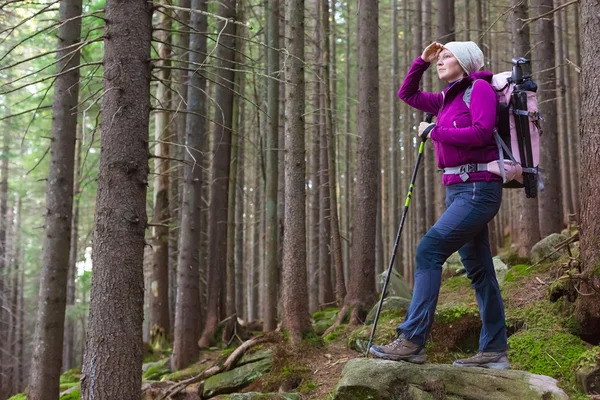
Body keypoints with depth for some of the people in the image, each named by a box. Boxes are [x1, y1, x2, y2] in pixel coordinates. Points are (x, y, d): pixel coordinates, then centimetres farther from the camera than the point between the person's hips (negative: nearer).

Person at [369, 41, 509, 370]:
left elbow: (481, 132, -19)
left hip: (478, 189, -9)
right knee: (479, 270, 8)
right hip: (457, 190, 9)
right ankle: (494, 352, 12)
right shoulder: (447, 99, 19)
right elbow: (407, 94, 29)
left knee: (429, 250, -19)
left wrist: (433, 131, -10)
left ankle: (412, 340, -20)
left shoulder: (480, 87, -4)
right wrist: (422, 61, 18)